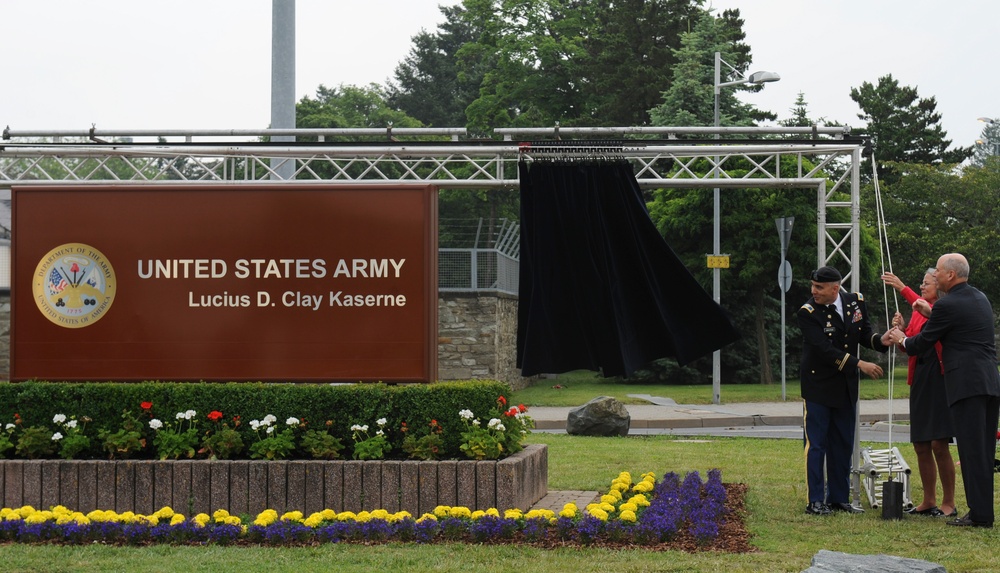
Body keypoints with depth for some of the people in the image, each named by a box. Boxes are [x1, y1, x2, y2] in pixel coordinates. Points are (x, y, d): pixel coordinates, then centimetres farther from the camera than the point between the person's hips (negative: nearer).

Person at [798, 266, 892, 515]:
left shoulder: (856, 302, 1)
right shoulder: (808, 312, -16)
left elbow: (864, 333, 9)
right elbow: (825, 350, -22)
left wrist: (880, 340, -13)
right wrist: (859, 364, -25)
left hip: (846, 387, 5)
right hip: (818, 385, -5)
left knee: (843, 445, 9)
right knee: (816, 444, -4)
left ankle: (839, 498, 17)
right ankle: (815, 501, 0)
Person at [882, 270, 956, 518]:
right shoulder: (918, 312, 16)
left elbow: (929, 314, -27)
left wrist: (902, 288, -30)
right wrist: (900, 329, -4)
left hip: (940, 378, -8)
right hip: (920, 379, 8)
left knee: (939, 444, -9)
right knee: (920, 445, 9)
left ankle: (949, 504, -1)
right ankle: (929, 502, 18)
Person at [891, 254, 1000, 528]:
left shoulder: (948, 305, -9)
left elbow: (921, 344, -1)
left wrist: (902, 340, 19)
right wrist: (931, 313, 30)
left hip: (966, 384, -8)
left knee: (972, 450, -7)